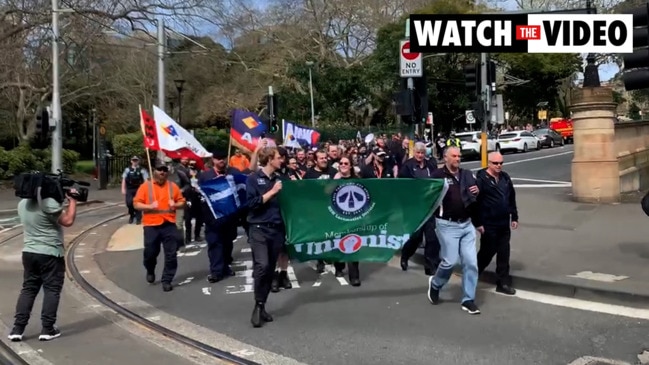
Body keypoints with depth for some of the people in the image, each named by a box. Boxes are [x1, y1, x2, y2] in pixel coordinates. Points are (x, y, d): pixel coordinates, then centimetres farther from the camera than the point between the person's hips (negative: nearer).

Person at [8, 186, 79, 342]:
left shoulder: (23, 204, 6)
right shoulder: (49, 203, -20)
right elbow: (68, 221, -15)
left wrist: (60, 200, 12)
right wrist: (72, 200, -4)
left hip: (29, 253, 7)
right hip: (51, 254, -7)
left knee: (28, 289, 13)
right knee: (51, 290, 3)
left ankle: (17, 328, 10)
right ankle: (47, 329, 5)